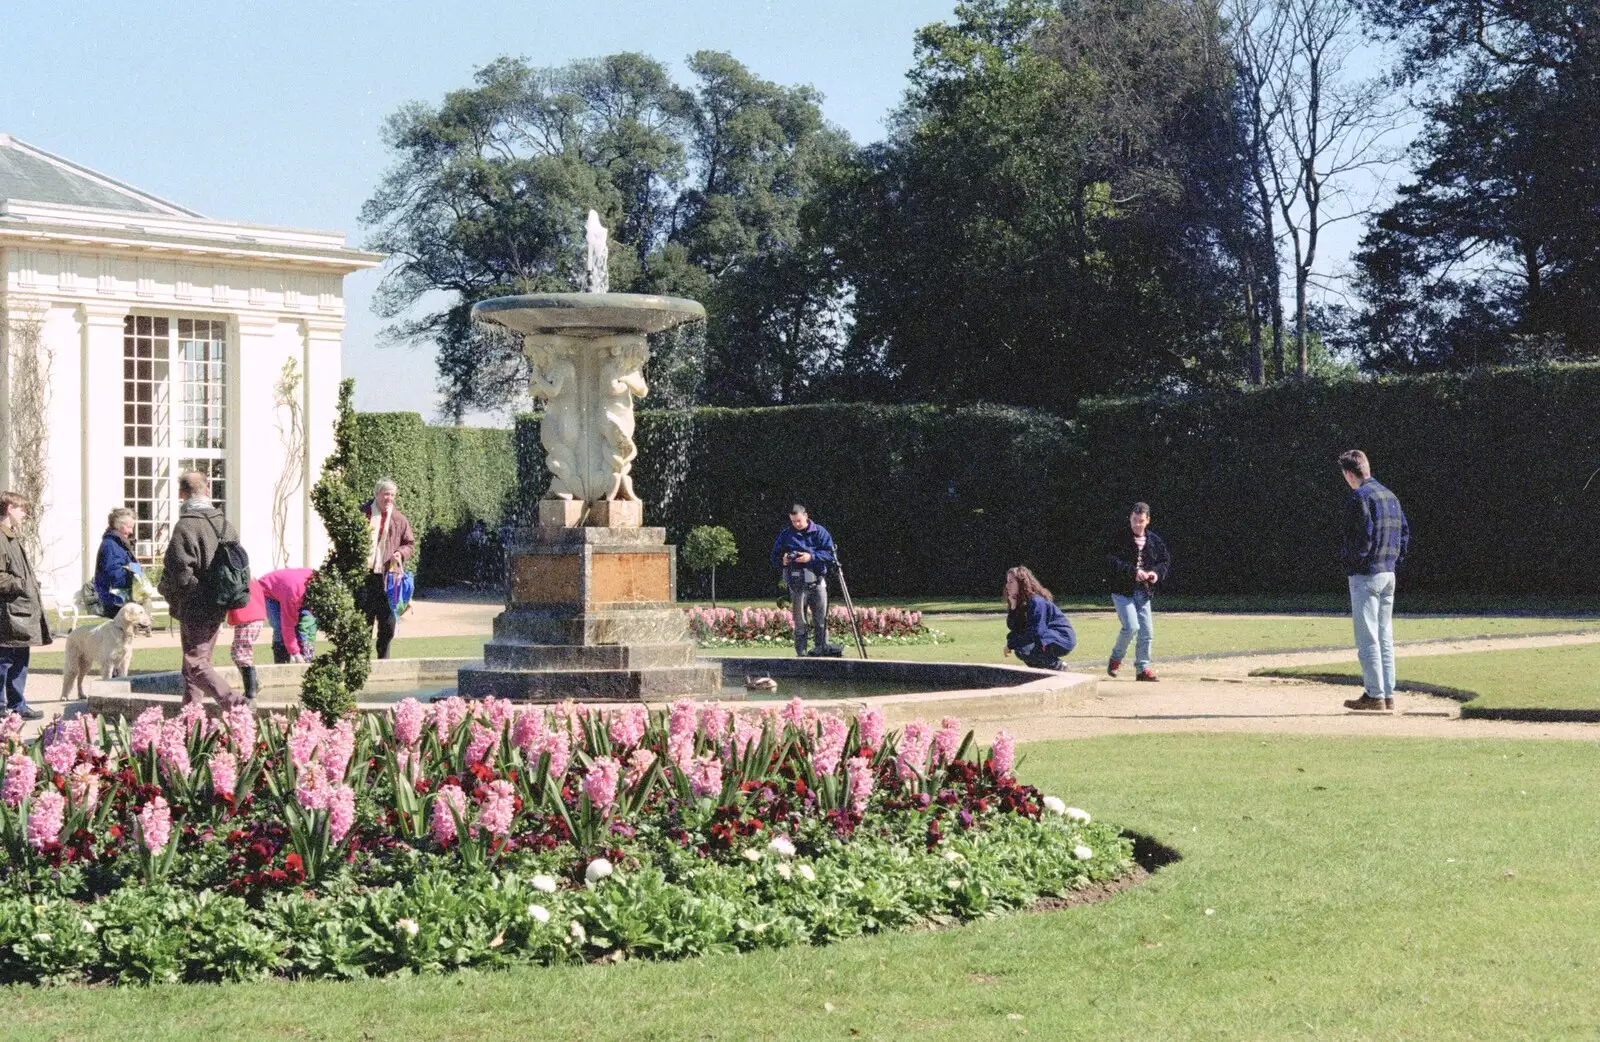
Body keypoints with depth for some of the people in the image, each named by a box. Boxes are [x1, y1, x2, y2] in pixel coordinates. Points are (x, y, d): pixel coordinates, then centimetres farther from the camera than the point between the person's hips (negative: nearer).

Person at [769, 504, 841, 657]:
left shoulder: (819, 532, 5)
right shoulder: (785, 535, 7)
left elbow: (829, 554, -3)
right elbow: (774, 558, 11)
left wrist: (811, 557, -17)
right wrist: (783, 561, -12)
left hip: (817, 580, 0)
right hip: (796, 583, 0)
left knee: (821, 618, 0)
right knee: (800, 623, 1)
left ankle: (823, 647, 6)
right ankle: (801, 652, 3)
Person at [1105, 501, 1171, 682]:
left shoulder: (1154, 540, 9)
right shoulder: (1118, 536, -6)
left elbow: (1166, 560, 17)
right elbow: (1111, 560, -15)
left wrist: (1157, 573, -4)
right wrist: (1133, 572, -24)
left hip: (1144, 591, 5)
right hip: (1122, 590, -5)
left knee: (1147, 631, 3)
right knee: (1131, 626, -17)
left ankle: (1143, 668, 15)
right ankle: (1116, 658, 7)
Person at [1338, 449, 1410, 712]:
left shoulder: (1359, 497, -13)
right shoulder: (1390, 496, 14)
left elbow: (1362, 536, -20)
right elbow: (1405, 533, 15)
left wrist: (1348, 558, -8)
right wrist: (1394, 560, 16)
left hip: (1365, 574, -9)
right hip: (1388, 573, 9)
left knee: (1367, 638, -5)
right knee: (1385, 637, 12)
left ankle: (1374, 695, -4)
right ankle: (1388, 694, 13)